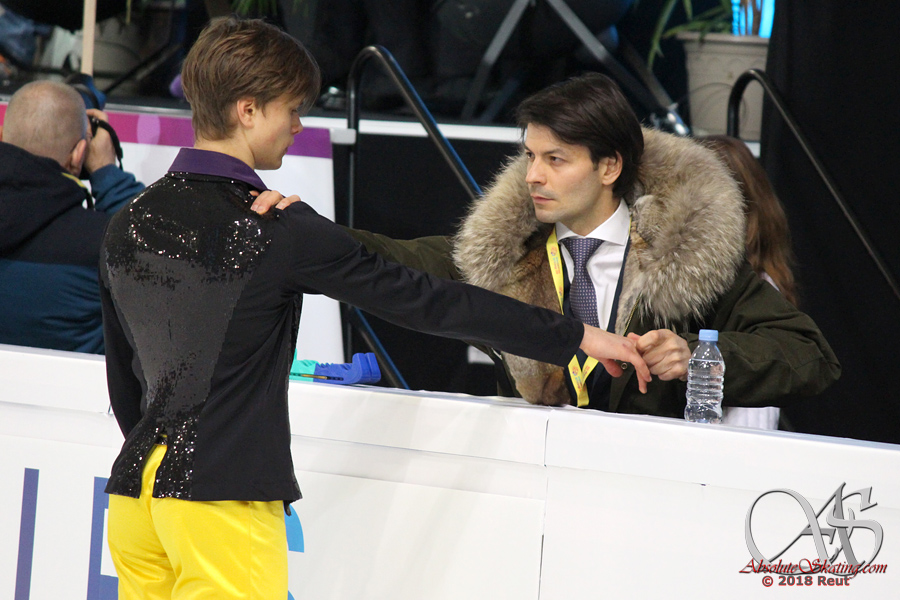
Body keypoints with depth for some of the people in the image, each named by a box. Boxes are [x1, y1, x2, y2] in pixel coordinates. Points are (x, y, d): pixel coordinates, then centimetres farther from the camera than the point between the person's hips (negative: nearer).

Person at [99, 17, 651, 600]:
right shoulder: (278, 229, -11)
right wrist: (573, 335, -3)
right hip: (220, 499, -7)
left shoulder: (128, 224, 9)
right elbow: (420, 299, -9)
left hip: (137, 486, 7)